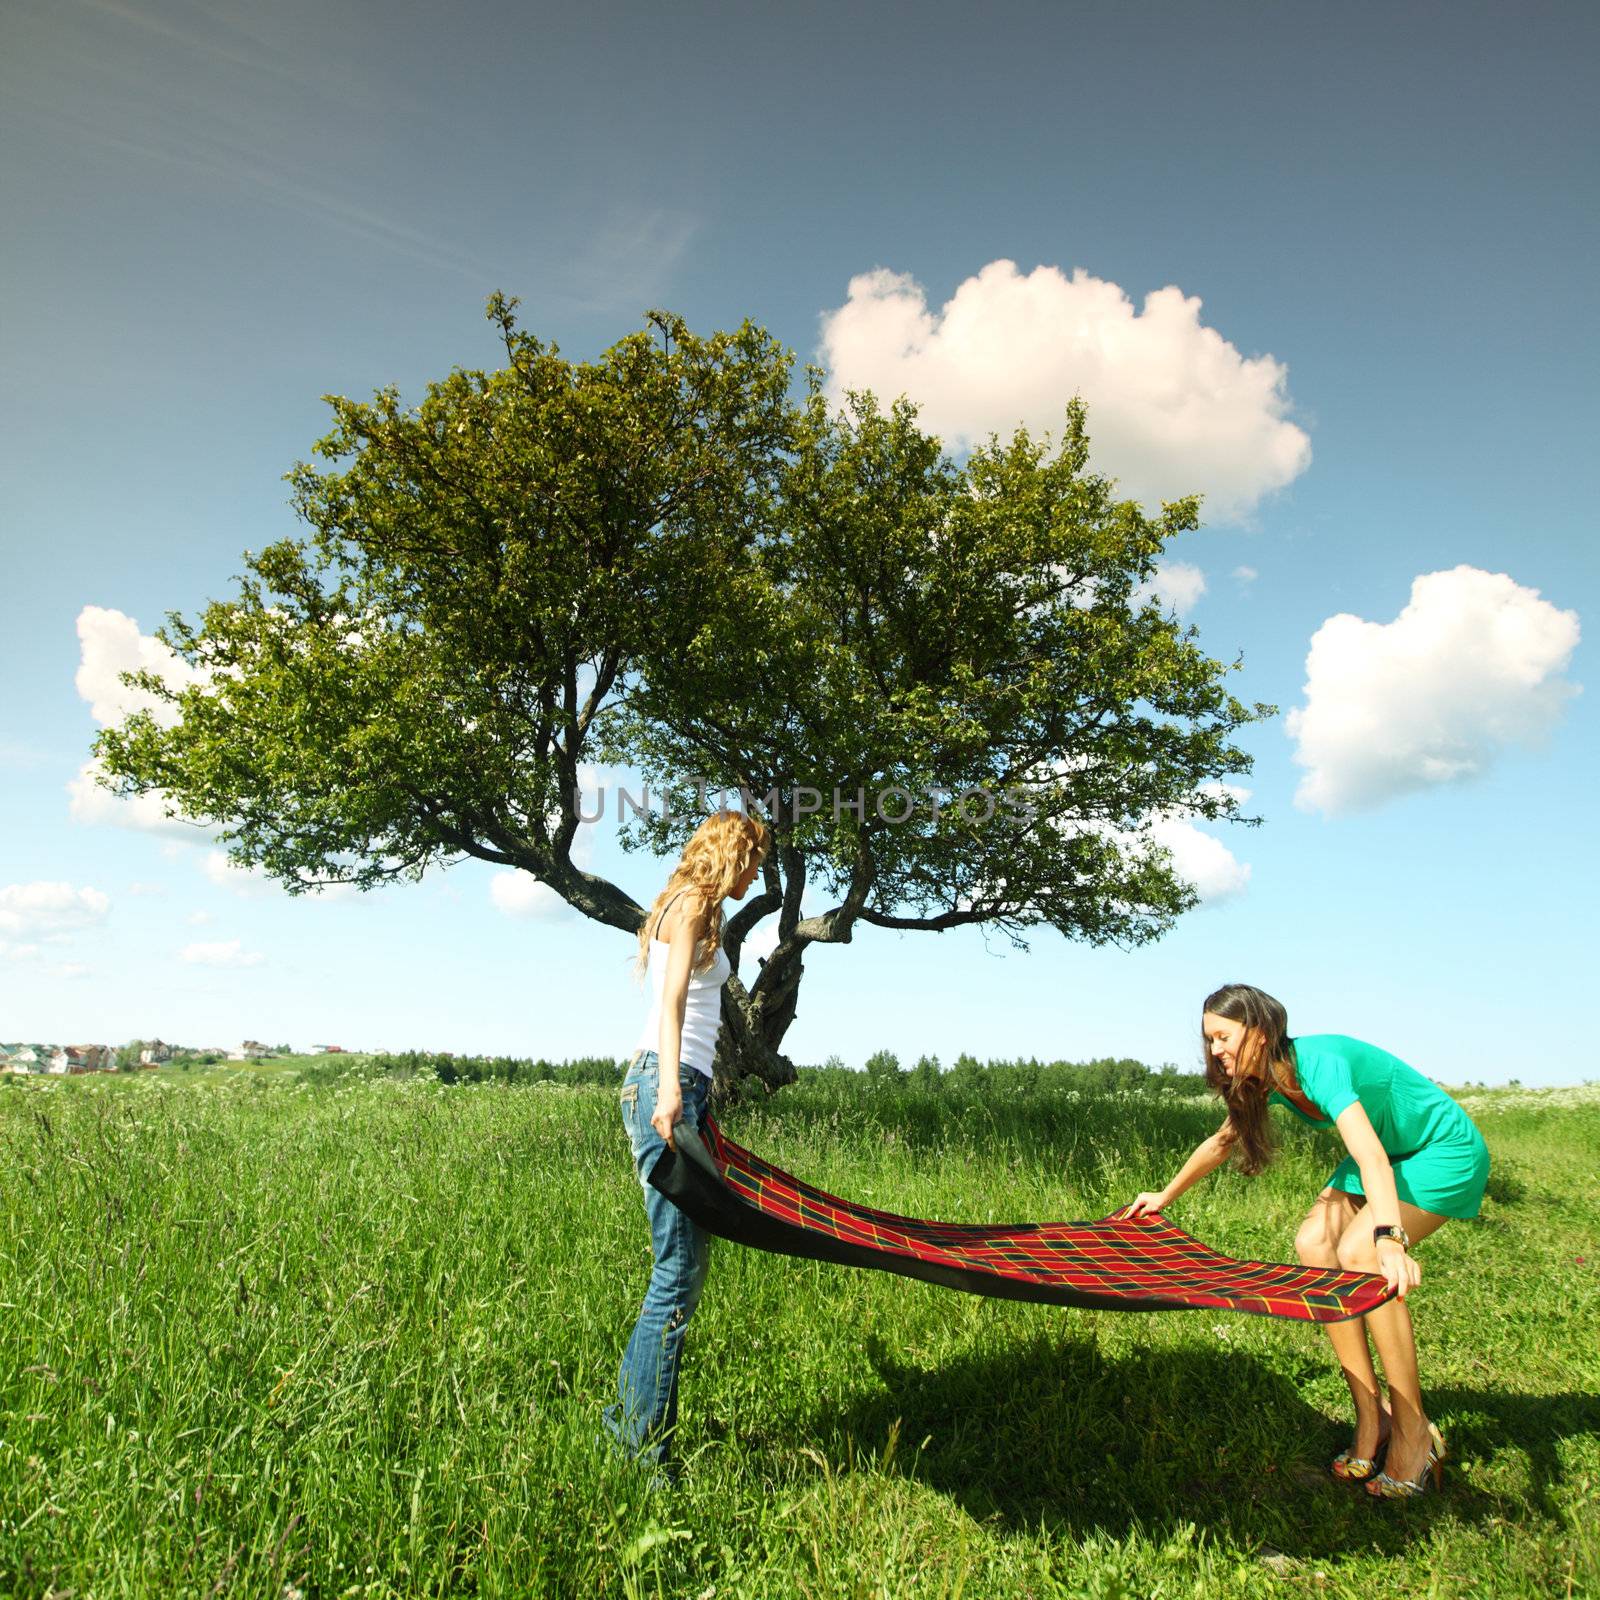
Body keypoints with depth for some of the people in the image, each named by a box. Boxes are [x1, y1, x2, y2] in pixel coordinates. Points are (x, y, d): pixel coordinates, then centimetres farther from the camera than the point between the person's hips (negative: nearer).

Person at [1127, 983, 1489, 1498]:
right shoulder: (1264, 1078, -7)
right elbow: (1223, 1141, 10)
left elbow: (1369, 1153, -48)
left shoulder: (1319, 1062, -33)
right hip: (1391, 1154, 8)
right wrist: (1164, 1197, 17)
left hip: (1446, 1150, -8)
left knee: (1358, 1254, -25)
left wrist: (1389, 1239, -63)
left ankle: (1413, 1434, -10)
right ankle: (1371, 1417, -1)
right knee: (1314, 1245, -10)